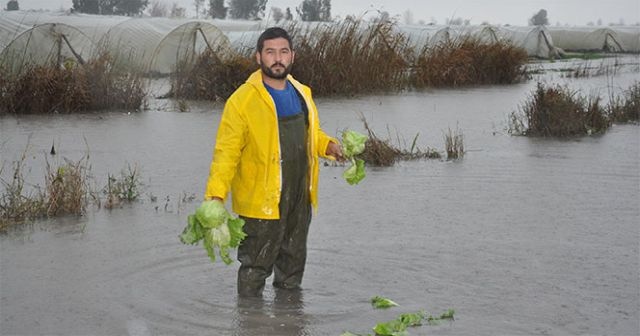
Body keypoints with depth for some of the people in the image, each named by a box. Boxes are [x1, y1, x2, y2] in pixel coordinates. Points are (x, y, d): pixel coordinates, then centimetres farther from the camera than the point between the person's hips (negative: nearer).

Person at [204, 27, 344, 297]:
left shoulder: (302, 93, 9)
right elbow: (227, 151, -17)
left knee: (293, 261, 20)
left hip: (300, 199, 7)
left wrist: (328, 145, 4)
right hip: (262, 202, -7)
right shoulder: (242, 100, -14)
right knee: (255, 267, 1)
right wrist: (216, 194, -27)